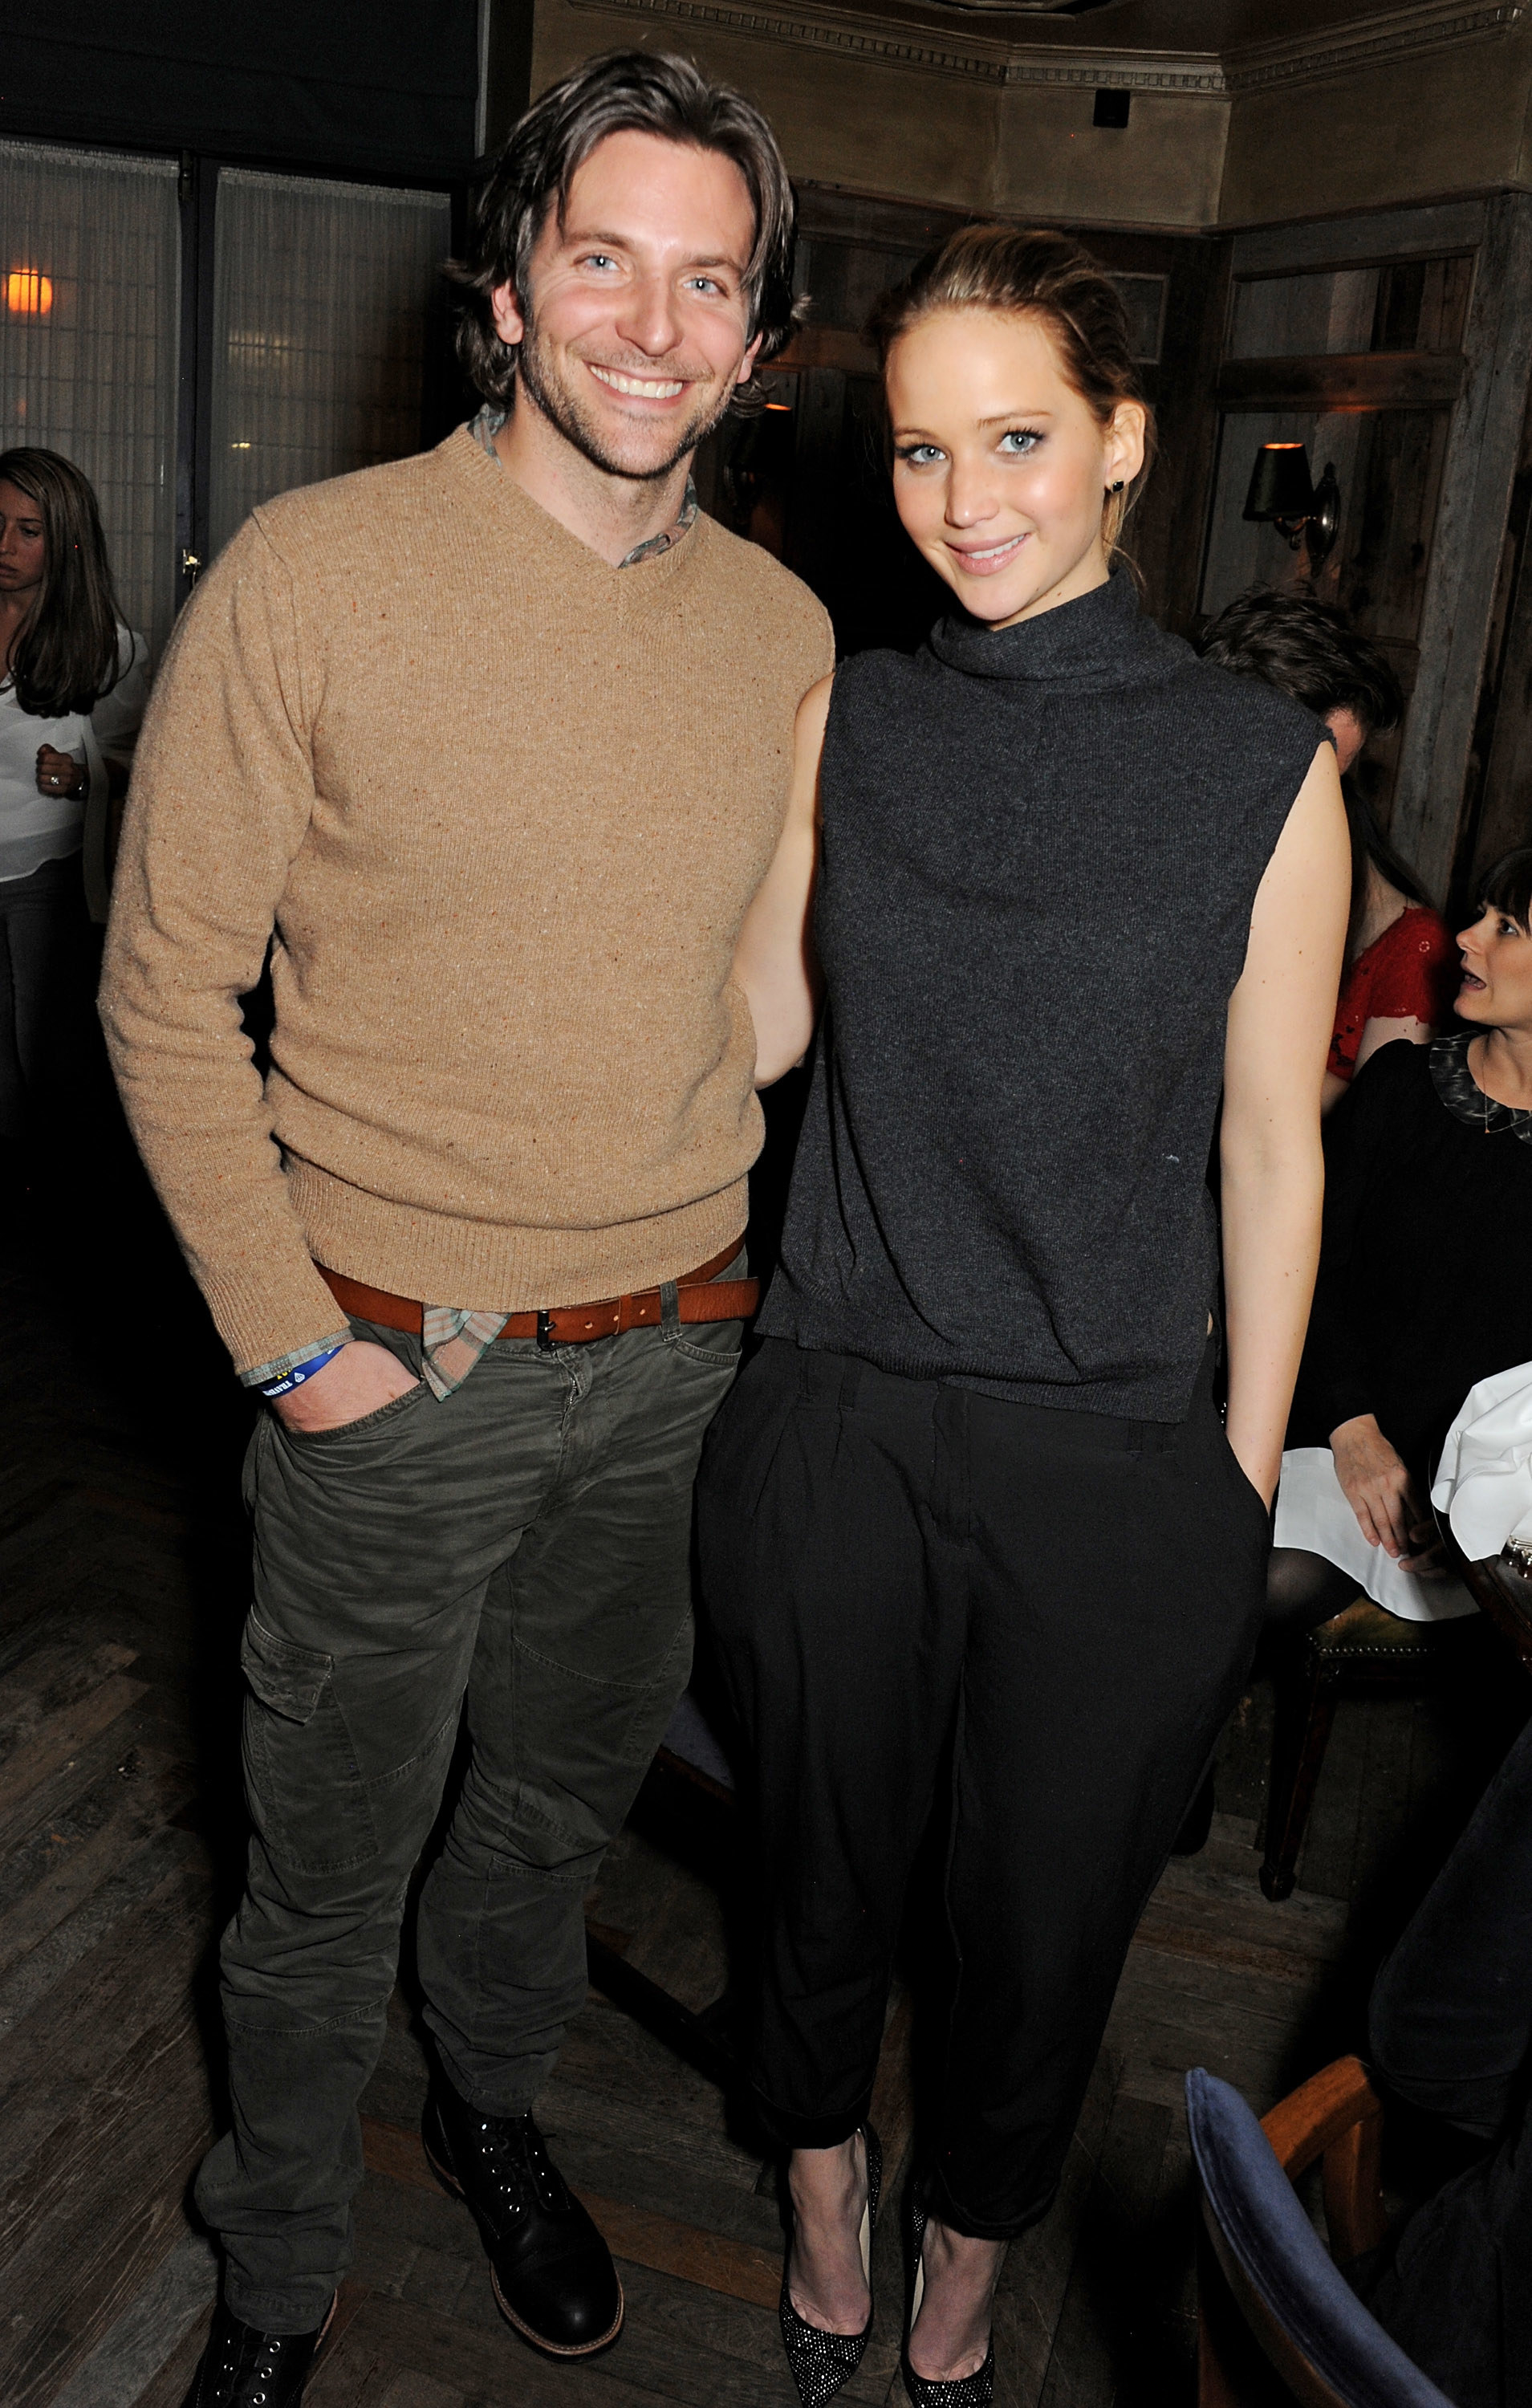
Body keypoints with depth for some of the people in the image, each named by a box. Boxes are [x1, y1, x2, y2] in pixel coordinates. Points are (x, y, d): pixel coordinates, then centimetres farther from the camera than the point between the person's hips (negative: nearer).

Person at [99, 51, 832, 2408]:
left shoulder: (782, 625, 2)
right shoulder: (313, 574, -12)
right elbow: (169, 991, -9)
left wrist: (736, 1259, 9)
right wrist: (287, 1336, -11)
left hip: (675, 1352, 4)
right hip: (401, 1365, -4)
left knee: (569, 1788, 24)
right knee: (332, 1857, 14)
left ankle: (493, 2100, 53)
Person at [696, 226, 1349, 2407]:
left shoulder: (1262, 766, -6)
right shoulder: (847, 718, 1)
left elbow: (1271, 1149, -2)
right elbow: (761, 1021, 8)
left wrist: (1246, 1474, 0)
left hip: (1117, 1464, -1)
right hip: (842, 1418, 2)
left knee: (1052, 1902, 16)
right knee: (828, 1850, 19)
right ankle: (824, 2168, 51)